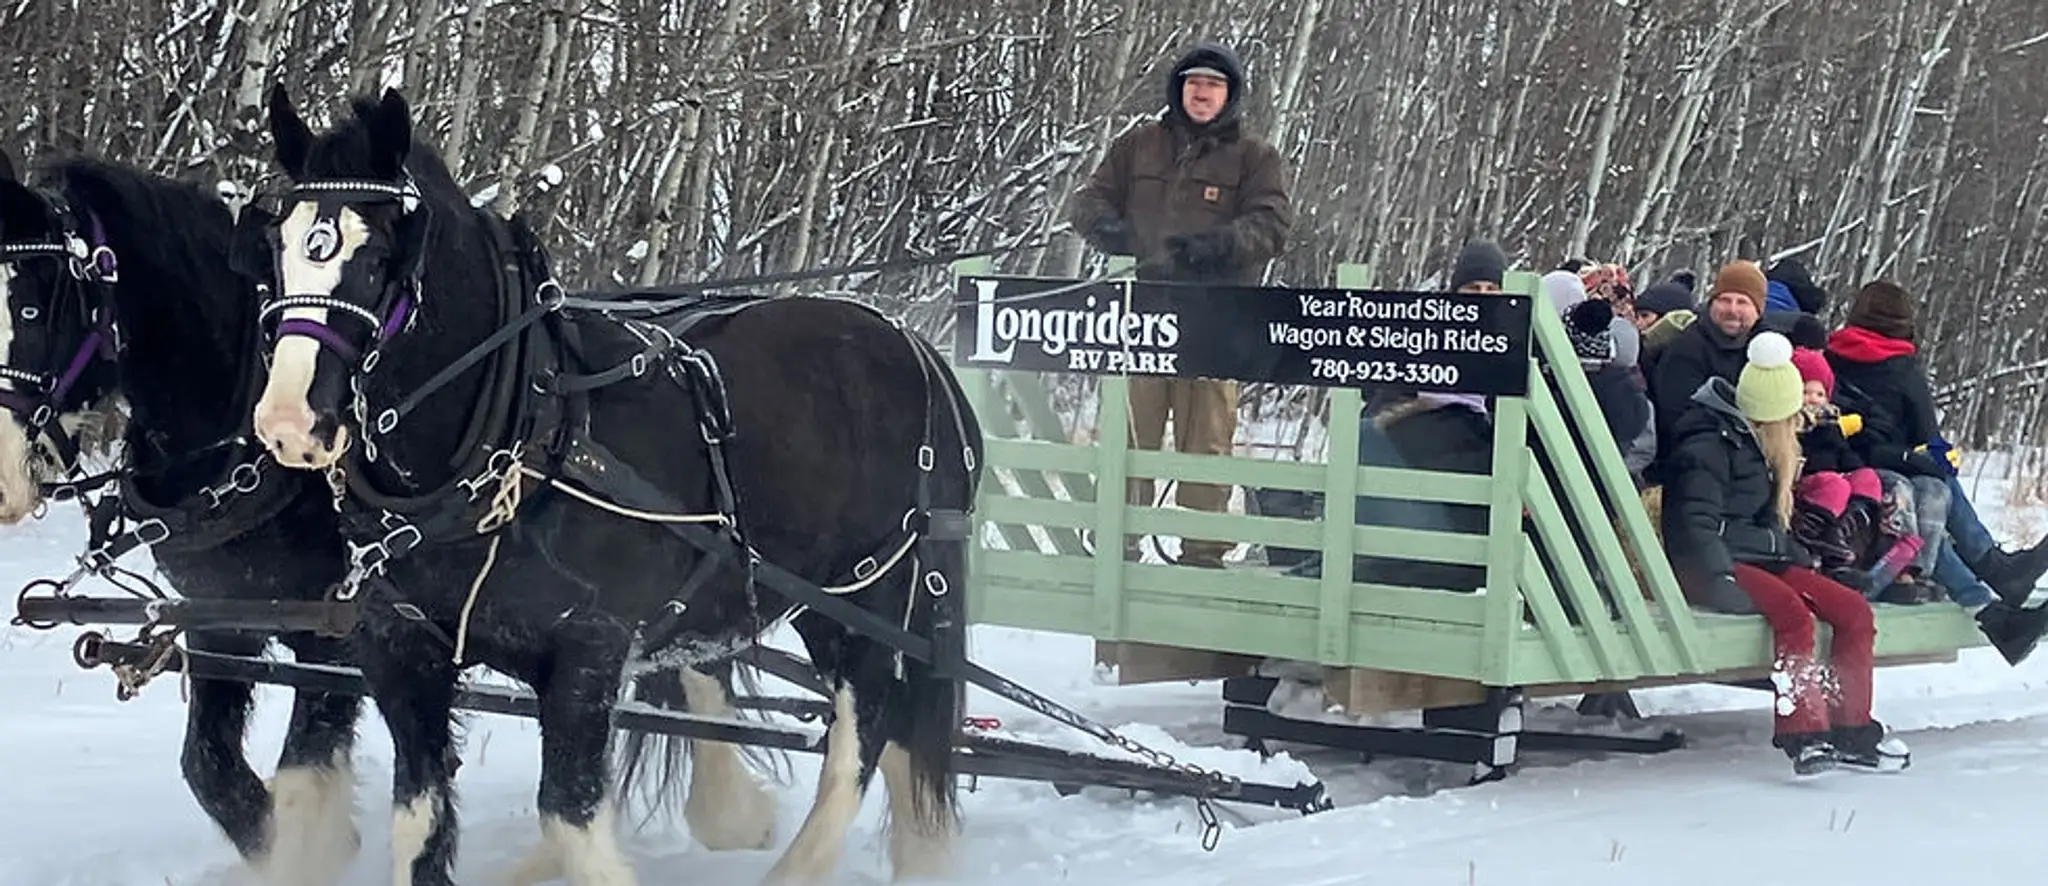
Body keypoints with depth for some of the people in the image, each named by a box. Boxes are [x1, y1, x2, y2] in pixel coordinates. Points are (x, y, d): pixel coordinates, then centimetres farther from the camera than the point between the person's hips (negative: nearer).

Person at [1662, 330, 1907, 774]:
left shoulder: (1757, 445, 21)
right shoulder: (1708, 446, -10)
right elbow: (1695, 523, -19)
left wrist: (1801, 560, 16)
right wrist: (1721, 578, -28)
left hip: (1762, 559, 9)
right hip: (1711, 568, -9)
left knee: (1855, 611, -7)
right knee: (1792, 611, -34)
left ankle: (1850, 727, -4)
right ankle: (1804, 734, -39)